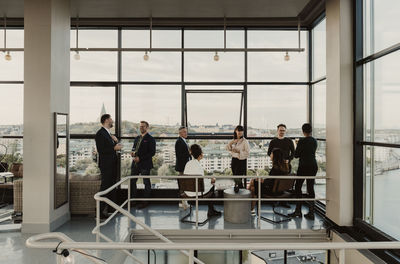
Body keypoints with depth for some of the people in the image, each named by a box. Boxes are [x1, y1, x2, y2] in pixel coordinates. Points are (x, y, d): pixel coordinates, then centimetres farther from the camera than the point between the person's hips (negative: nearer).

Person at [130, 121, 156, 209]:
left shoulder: (150, 139, -7)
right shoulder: (137, 138, 16)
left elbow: (152, 152, -13)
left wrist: (140, 158, -17)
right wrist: (132, 152, -1)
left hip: (145, 164, -7)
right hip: (135, 164, 7)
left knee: (146, 183, 3)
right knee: (132, 181, 9)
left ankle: (146, 202, 12)